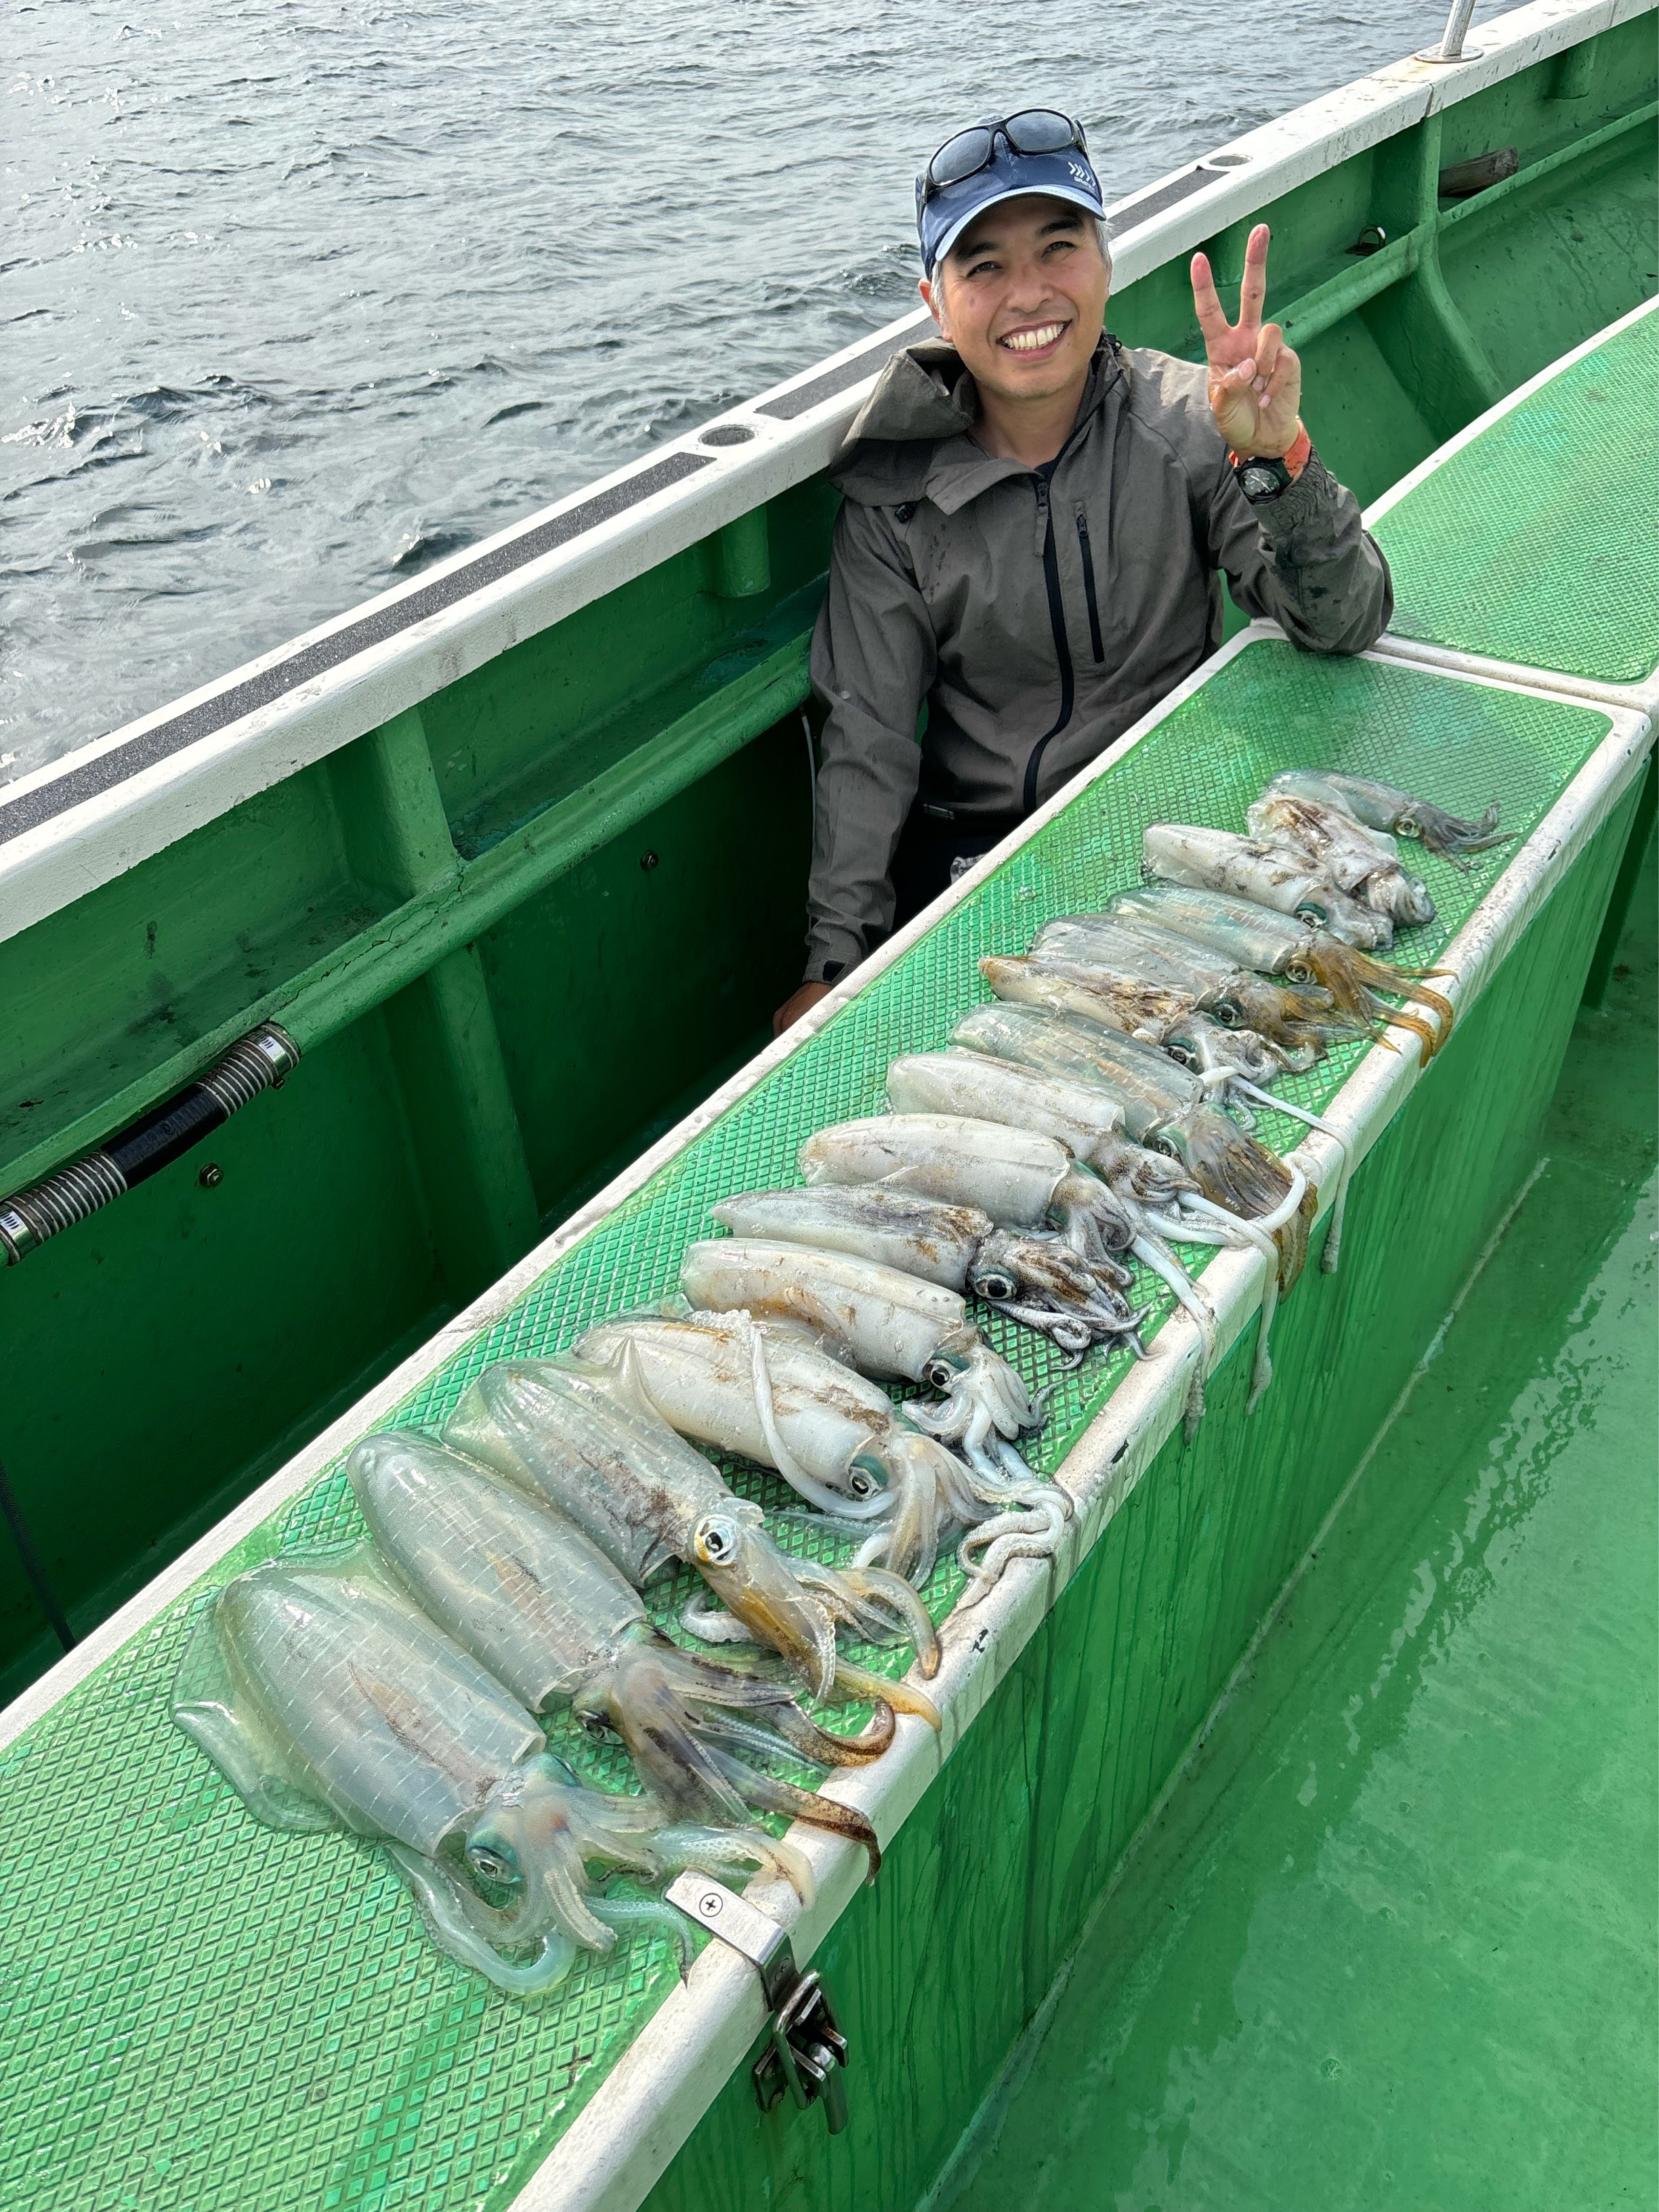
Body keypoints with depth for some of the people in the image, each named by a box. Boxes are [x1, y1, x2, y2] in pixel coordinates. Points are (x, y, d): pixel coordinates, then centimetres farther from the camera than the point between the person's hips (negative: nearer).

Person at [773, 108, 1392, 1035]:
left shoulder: (1189, 421, -6)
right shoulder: (894, 488, -3)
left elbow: (1346, 628, -13)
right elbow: (868, 739, -4)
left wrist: (1278, 457, -32)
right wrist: (837, 965, -13)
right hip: (969, 844, 1)